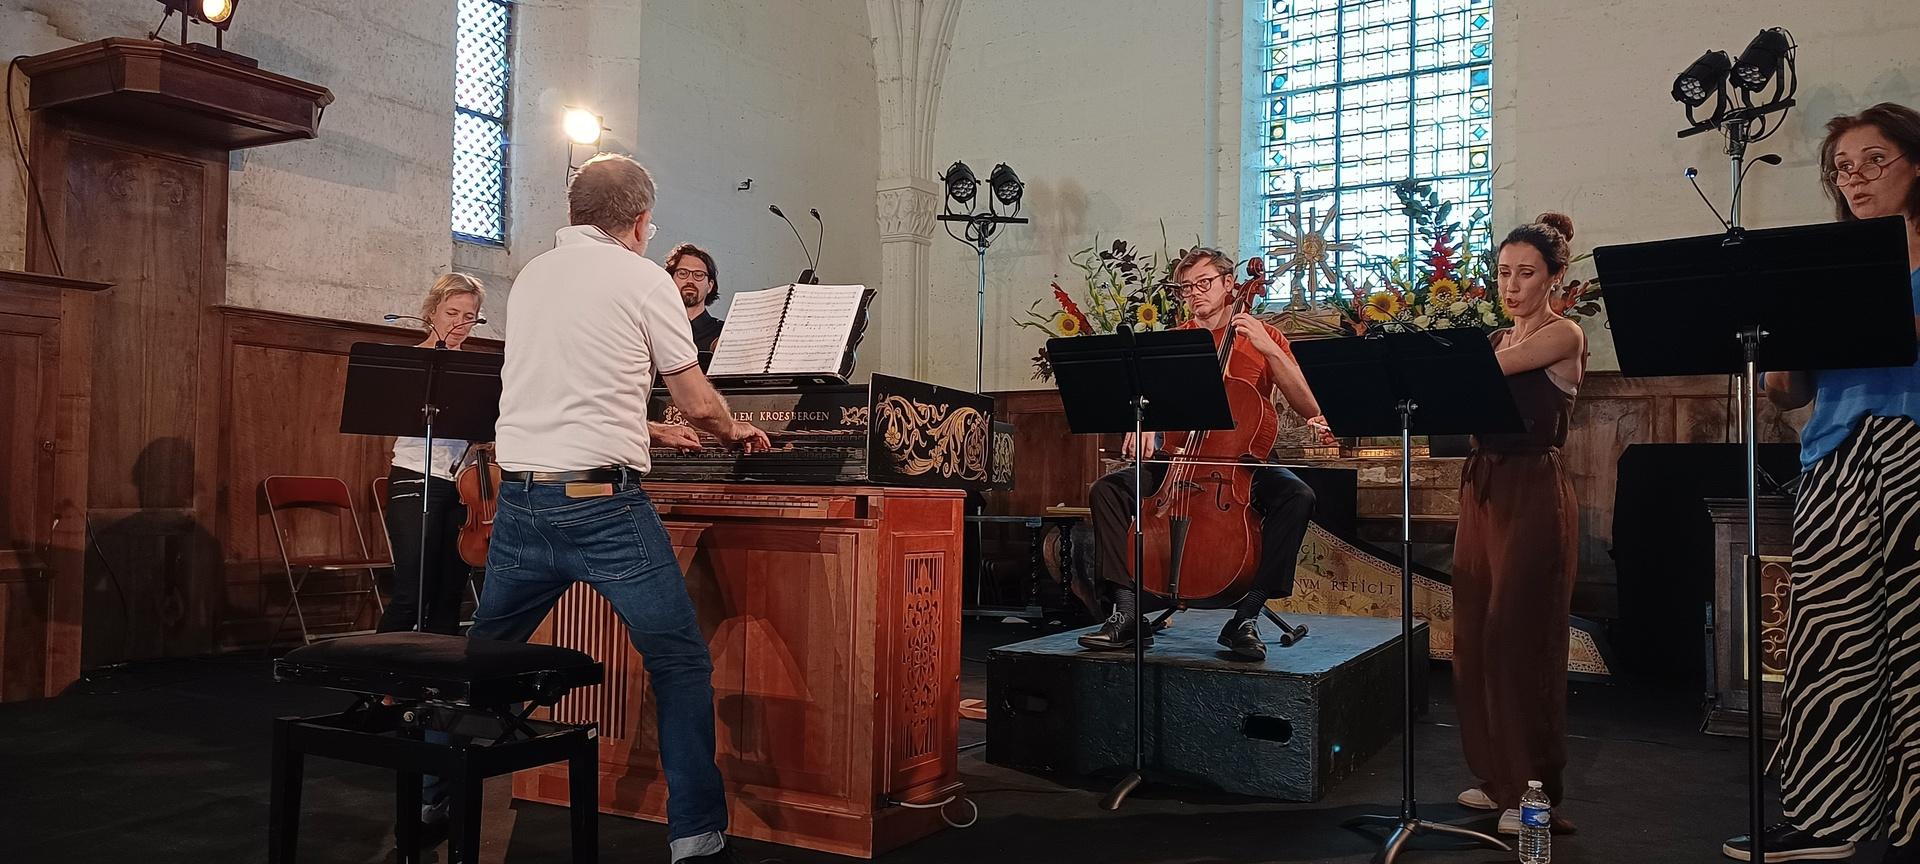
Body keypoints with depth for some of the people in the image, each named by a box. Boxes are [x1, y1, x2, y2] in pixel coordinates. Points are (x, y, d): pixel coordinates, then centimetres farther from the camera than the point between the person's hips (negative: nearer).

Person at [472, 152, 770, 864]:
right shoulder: (643, 278, -1)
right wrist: (735, 432, 24)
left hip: (519, 498, 6)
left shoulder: (529, 278, 16)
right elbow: (698, 405, 2)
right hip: (603, 502, -6)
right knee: (680, 665, 2)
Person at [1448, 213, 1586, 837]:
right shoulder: (1496, 341, 17)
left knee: (1519, 637, -6)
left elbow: (1488, 370, -19)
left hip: (1533, 492, -7)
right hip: (1482, 487, 8)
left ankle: (1533, 791, 4)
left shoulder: (1563, 335, -5)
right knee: (1474, 636, 8)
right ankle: (1497, 778, 20)